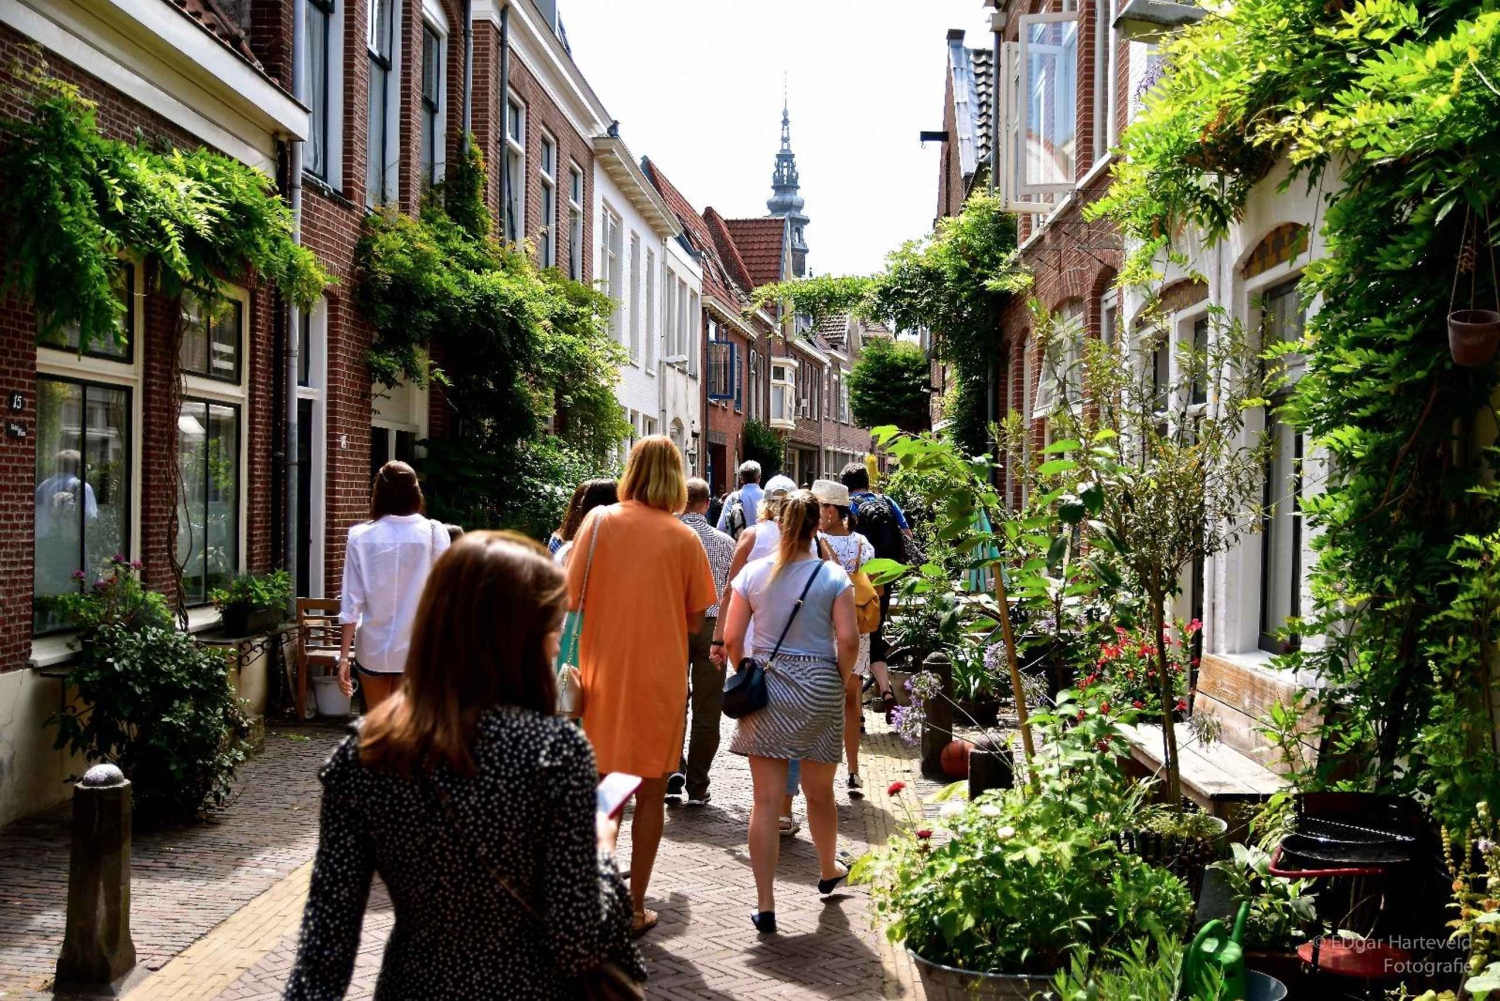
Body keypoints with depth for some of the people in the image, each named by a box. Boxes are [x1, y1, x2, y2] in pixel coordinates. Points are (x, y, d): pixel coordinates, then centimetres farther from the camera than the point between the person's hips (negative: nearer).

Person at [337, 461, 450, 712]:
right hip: (416, 648, 0)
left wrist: (344, 656, -2)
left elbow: (352, 601, -7)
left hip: (373, 647, 0)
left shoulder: (362, 537, -6)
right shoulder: (434, 534, -6)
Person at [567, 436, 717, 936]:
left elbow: (571, 598, -5)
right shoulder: (683, 537, -5)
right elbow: (695, 621, 0)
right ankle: (635, 907, 14)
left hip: (604, 674, 1)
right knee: (651, 792, 9)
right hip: (661, 679, -1)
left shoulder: (599, 520, -3)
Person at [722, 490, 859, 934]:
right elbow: (848, 640, -11)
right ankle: (828, 870, 42)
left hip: (766, 684, 0)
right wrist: (841, 681, 5)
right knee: (820, 792, 19)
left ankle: (765, 905, 1)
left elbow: (732, 637, -3)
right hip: (819, 685, 0)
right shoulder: (833, 576, -5)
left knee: (765, 800, 2)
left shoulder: (753, 573, -2)